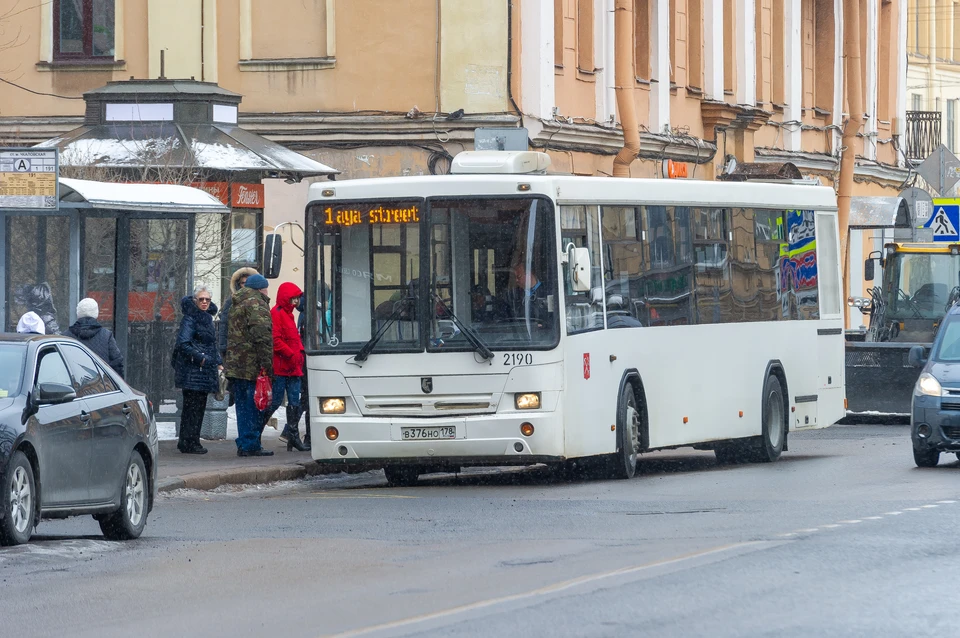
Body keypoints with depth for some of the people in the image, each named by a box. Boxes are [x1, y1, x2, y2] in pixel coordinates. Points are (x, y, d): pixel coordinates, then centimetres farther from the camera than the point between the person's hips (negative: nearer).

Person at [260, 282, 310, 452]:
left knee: (295, 402, 7)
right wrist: (292, 355, -18)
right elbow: (275, 339, -18)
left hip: (293, 367, 9)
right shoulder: (276, 314, -10)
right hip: (280, 367, -9)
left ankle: (293, 436, 10)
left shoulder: (288, 314, 21)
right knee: (275, 401, -7)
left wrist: (300, 352, 10)